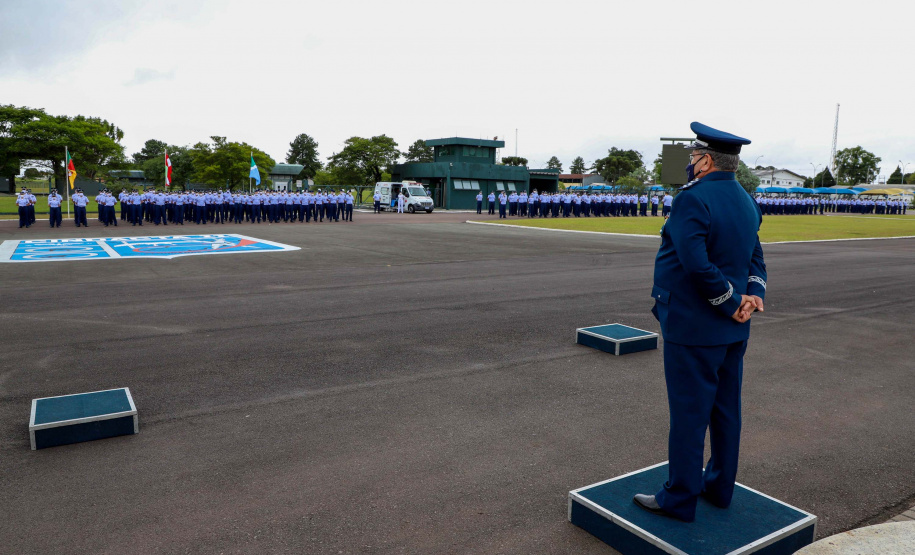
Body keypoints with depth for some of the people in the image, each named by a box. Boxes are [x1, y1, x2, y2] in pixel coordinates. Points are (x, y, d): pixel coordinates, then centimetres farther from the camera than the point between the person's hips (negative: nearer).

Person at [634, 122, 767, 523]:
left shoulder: (692, 200, -18)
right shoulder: (746, 202, 11)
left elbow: (697, 264, -26)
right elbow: (755, 260, 11)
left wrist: (733, 301, -14)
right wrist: (753, 295, -5)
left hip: (693, 329, -9)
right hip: (733, 331, 9)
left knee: (688, 413, 1)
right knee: (725, 409, 16)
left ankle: (679, 499, 12)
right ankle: (720, 487, 31)